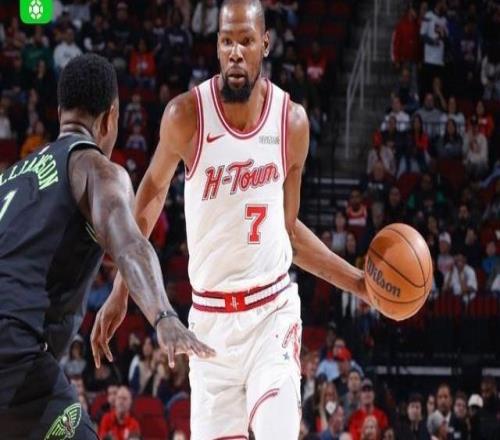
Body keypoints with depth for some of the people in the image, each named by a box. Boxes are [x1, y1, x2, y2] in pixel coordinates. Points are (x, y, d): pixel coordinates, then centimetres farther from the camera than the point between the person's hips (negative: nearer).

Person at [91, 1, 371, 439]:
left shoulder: (292, 121, -2)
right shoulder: (187, 115, -8)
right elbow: (153, 193, 9)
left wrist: (360, 282, 5)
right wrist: (120, 292, 7)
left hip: (273, 308, 0)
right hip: (210, 315, 0)